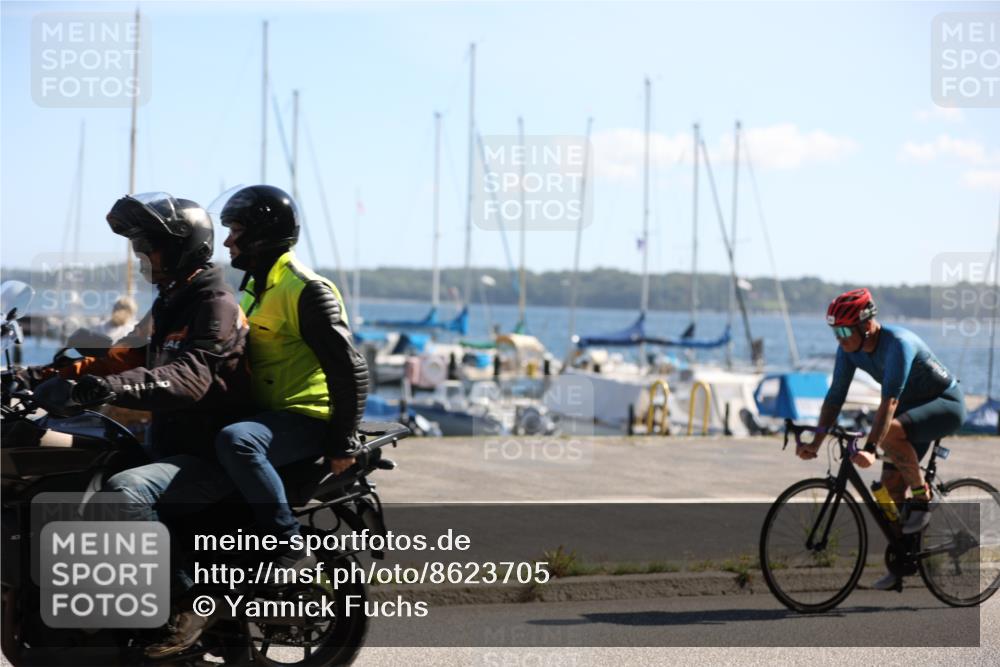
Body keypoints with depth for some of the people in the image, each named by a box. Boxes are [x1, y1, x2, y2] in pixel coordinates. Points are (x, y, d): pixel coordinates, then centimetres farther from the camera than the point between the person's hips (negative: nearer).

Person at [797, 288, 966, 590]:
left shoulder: (898, 343, -32)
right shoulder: (849, 349, -9)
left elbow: (890, 400, -41)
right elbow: (835, 395, -8)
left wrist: (870, 449, -49)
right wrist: (816, 442, -18)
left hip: (947, 405, -8)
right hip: (914, 409, 8)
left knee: (891, 432, -36)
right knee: (889, 488, -1)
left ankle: (922, 498, -15)